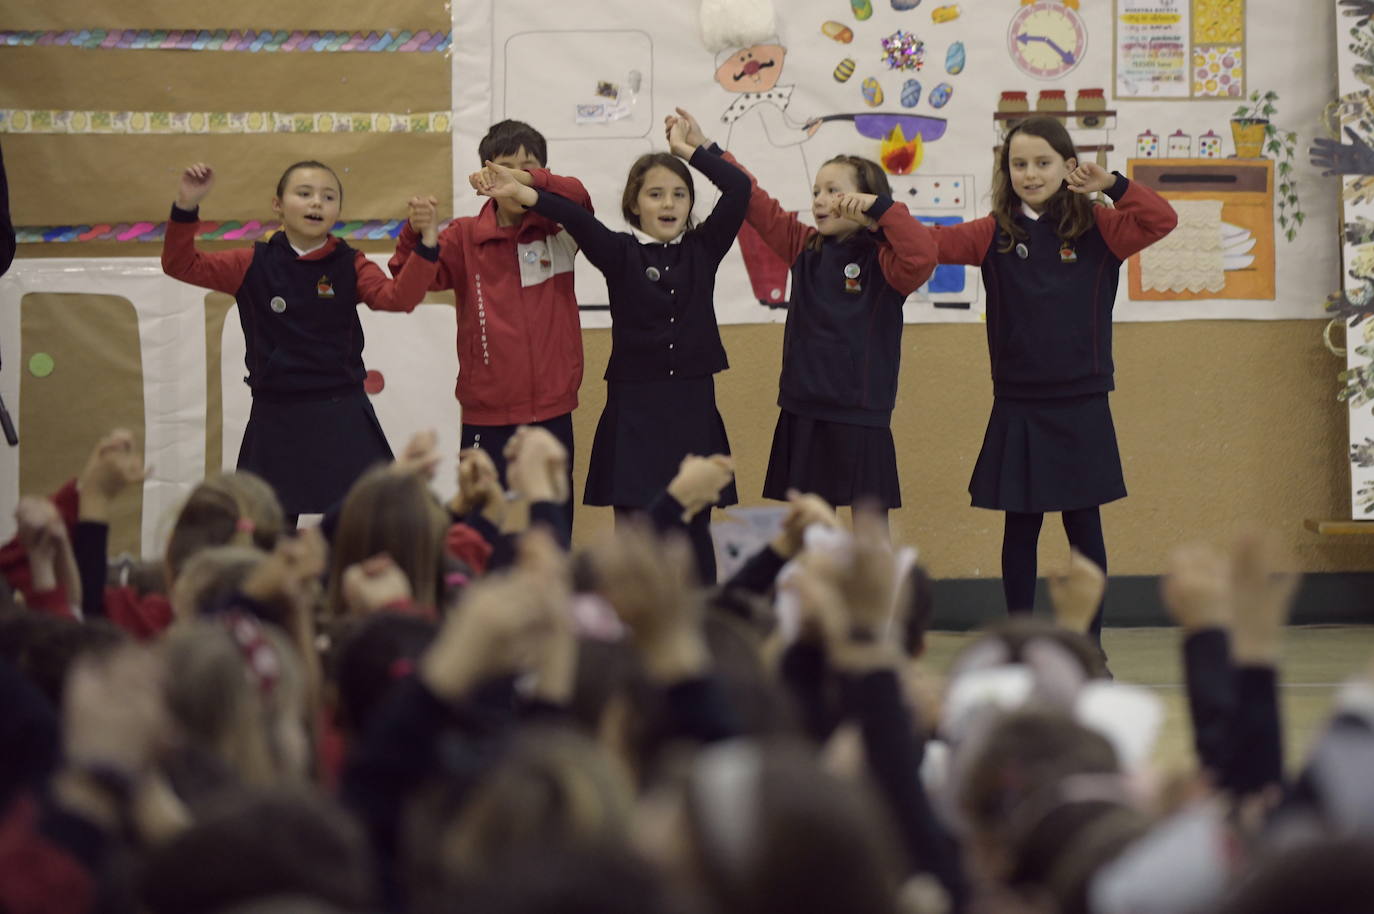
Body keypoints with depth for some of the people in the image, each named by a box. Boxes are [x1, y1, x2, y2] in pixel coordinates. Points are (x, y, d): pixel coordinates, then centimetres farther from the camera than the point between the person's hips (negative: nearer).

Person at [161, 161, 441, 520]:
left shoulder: (350, 266, 0)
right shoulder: (254, 264, -1)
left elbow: (398, 297, -15)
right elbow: (181, 265, -5)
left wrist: (427, 244, -29)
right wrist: (185, 208, -20)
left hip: (341, 418, 0)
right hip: (276, 419, 0)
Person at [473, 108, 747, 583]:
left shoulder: (703, 250, 6)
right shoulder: (620, 253, 0)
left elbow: (739, 189, -5)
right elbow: (577, 219, -17)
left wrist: (688, 149, 0)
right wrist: (522, 195, -32)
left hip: (692, 409, 2)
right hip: (633, 409, -2)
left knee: (693, 531, 6)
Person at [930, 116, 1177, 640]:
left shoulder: (1097, 230, 1)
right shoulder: (994, 236, 1)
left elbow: (1162, 220, -11)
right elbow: (931, 242, -10)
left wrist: (1111, 185, -19)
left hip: (1081, 406, -1)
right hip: (1016, 408, 1)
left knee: (1084, 527, 6)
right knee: (1019, 529, 8)